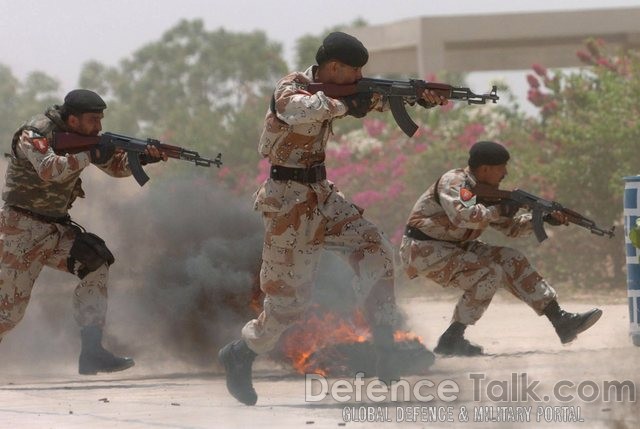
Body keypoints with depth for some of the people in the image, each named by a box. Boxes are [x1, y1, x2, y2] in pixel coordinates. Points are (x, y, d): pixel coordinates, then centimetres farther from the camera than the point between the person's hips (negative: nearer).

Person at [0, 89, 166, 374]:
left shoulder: (83, 138, 4)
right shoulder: (34, 134, -18)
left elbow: (116, 166, 9)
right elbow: (48, 169, -36)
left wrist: (140, 158, -11)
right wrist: (90, 156, -32)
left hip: (56, 228, 7)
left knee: (96, 265, -13)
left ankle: (92, 353, -14)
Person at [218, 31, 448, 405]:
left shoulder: (333, 90, 6)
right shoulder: (293, 88, -17)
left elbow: (379, 98, 15)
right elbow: (295, 109, -41)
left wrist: (418, 97, -3)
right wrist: (345, 106, -32)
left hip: (321, 195, 7)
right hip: (288, 202, -7)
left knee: (376, 251, -10)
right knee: (289, 298, -2)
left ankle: (386, 349, -9)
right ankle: (240, 356, 20)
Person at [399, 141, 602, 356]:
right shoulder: (454, 182, -19)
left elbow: (509, 226, 15)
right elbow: (463, 215, -38)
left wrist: (543, 219, 0)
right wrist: (500, 210, -25)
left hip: (453, 248, 9)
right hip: (423, 250, -9)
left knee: (513, 262, -1)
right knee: (489, 273, -24)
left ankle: (561, 320, 0)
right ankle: (451, 340, -17)